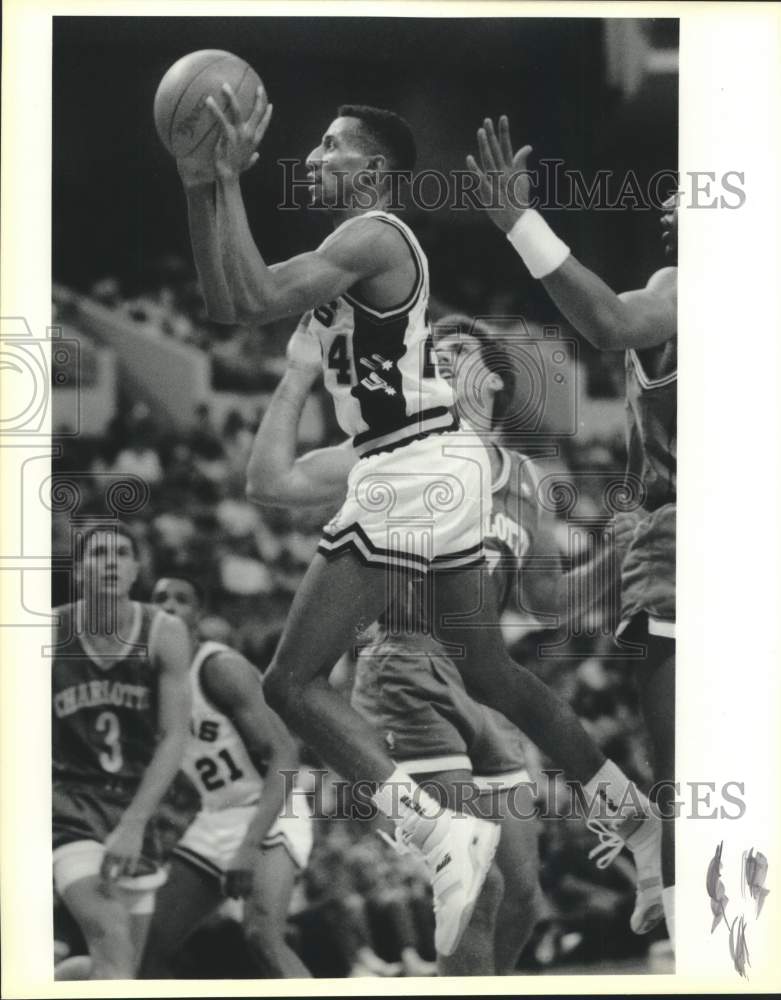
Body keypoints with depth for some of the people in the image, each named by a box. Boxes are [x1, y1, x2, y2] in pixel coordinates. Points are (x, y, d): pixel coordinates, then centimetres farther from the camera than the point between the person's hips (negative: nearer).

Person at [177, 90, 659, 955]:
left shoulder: (371, 237, -13)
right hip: (444, 465, 10)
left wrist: (232, 178, -21)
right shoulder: (358, 246, 17)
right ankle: (638, 818, 30)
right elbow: (225, 304, 18)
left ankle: (442, 835, -19)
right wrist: (200, 190, 10)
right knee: (488, 672, 22)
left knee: (293, 683, -8)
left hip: (407, 476, -10)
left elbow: (251, 301, -26)